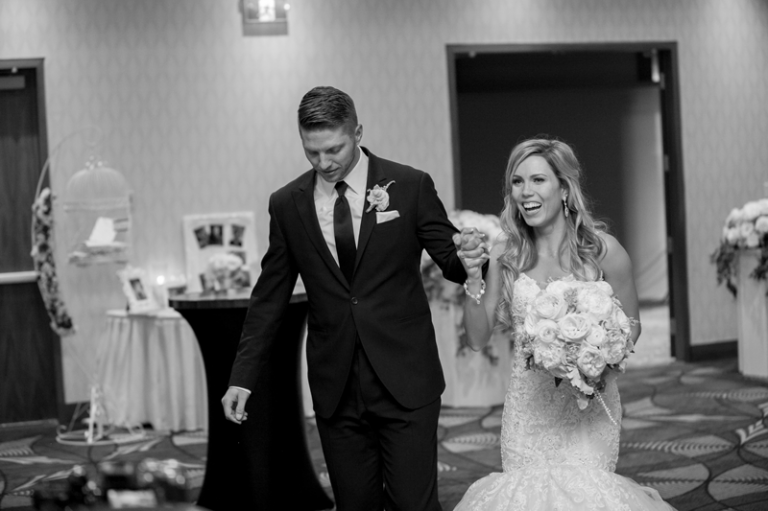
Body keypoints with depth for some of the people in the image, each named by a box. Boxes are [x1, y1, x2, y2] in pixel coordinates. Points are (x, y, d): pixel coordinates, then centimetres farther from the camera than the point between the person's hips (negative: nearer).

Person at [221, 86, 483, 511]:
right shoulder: (287, 204, 4)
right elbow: (270, 297, 9)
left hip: (405, 378, -2)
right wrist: (243, 377, 5)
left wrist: (466, 255, -21)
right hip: (335, 388, 2)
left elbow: (450, 262, 3)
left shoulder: (411, 186, -3)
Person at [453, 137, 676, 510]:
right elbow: (478, 338, 0)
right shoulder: (506, 254, -2)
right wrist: (473, 280, -14)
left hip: (587, 403, -2)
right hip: (527, 406, 2)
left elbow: (631, 326, 4)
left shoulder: (601, 249, -9)